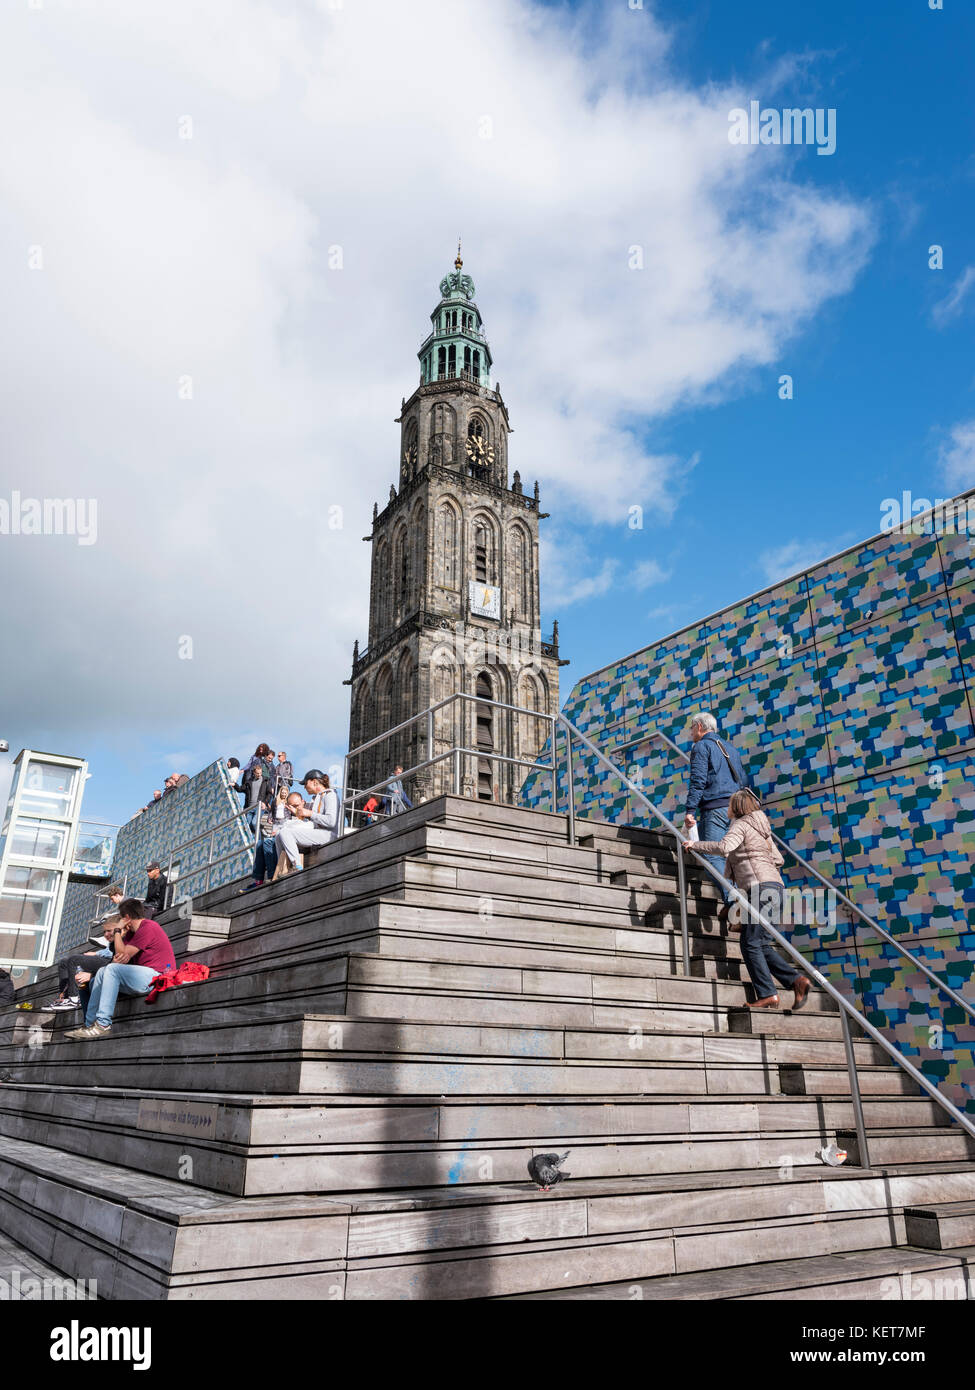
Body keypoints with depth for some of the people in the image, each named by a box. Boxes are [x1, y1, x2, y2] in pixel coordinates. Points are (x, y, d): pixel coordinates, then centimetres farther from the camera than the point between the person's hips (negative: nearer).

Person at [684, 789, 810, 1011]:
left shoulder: (741, 824, -1)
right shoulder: (761, 829, 25)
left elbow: (724, 846, -19)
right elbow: (777, 859, 26)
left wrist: (696, 844, -8)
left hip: (761, 887, -9)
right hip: (775, 885, 9)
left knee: (750, 943, -9)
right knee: (762, 945, 9)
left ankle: (767, 995, -13)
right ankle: (796, 979, -3)